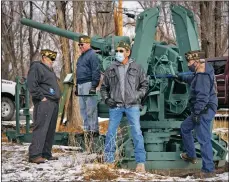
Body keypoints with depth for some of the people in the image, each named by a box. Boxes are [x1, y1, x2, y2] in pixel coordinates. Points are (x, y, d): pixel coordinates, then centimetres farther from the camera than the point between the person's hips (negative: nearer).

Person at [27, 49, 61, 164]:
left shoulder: (49, 69, 25)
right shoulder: (36, 67, -5)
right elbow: (32, 85, -15)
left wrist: (57, 96, 18)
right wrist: (41, 97, -17)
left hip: (54, 103, 10)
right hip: (44, 103, -10)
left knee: (51, 130, 9)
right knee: (41, 128, -15)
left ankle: (46, 153, 15)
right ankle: (34, 155, -17)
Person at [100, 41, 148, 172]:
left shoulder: (136, 68, 3)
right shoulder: (111, 69, 6)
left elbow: (145, 84, 10)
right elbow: (104, 87, 15)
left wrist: (138, 96, -3)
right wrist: (106, 99, 0)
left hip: (132, 105, -1)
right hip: (115, 106, 2)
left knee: (137, 132, -5)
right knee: (111, 133, 4)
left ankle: (141, 162, 1)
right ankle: (109, 160, 16)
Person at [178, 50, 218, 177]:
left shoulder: (203, 76, -20)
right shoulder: (201, 72, 12)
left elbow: (202, 96, -26)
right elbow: (193, 80, 37)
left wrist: (196, 113, -24)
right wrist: (182, 78, 40)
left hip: (204, 111, -11)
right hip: (201, 111, 11)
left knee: (204, 140, -11)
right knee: (185, 127, 26)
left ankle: (208, 169, -8)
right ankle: (190, 155, 36)